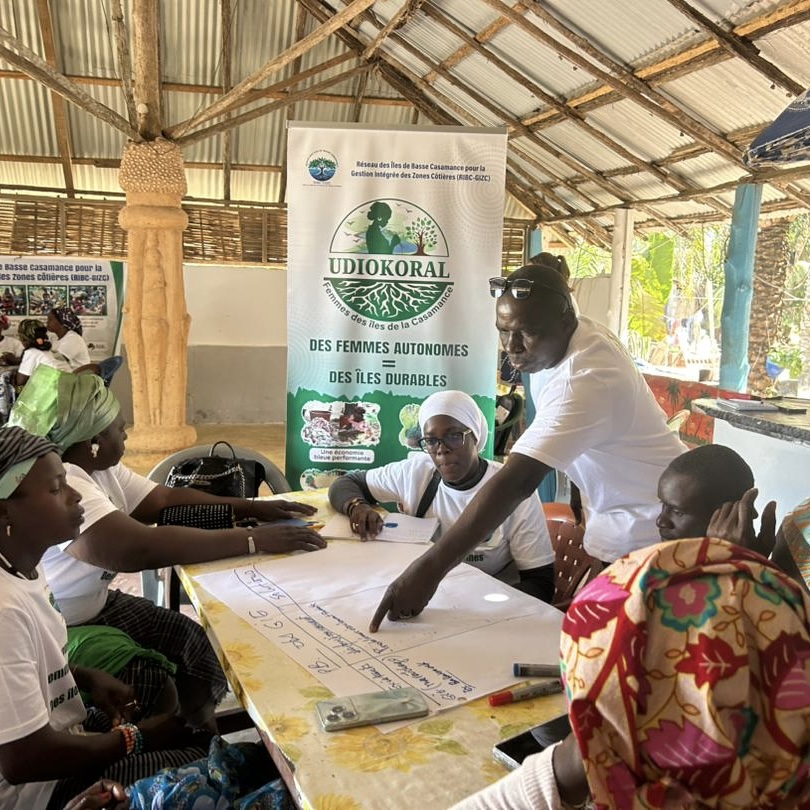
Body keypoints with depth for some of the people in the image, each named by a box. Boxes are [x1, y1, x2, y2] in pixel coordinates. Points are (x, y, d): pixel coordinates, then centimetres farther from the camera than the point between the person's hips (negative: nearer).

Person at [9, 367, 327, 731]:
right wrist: (253, 540, -39)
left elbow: (168, 499, 4)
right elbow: (141, 548, -41)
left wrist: (255, 508, -7)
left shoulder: (97, 467, 0)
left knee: (195, 640, 0)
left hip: (95, 606, 9)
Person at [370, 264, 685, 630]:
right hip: (611, 517, 8)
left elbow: (517, 480, -43)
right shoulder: (557, 341, -6)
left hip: (652, 523, -8)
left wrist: (429, 569, -45)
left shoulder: (587, 379, -35)